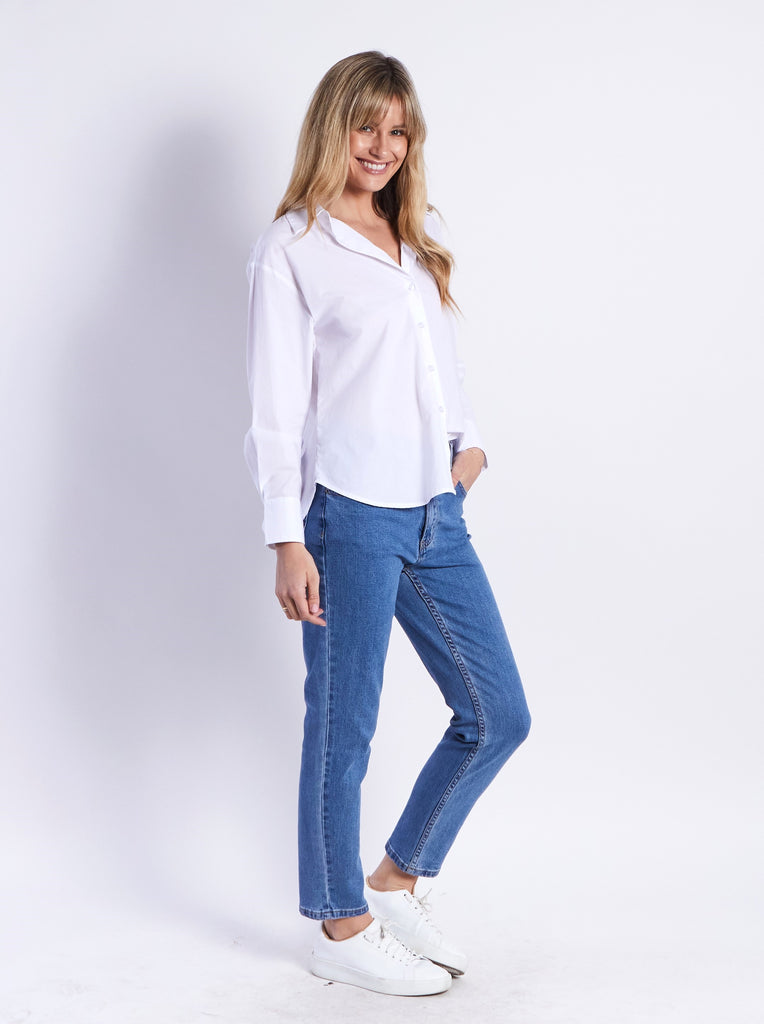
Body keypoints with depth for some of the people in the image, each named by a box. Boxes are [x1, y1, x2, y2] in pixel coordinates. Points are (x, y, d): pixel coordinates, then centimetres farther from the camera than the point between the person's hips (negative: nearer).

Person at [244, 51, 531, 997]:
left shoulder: (421, 236, 17)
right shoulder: (290, 250, -3)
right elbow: (277, 405, -7)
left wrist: (469, 442, 6)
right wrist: (287, 542, -12)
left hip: (435, 512, 7)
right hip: (351, 516, -7)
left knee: (498, 715, 10)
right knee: (344, 730, 4)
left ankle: (396, 881, 28)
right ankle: (343, 929, 23)